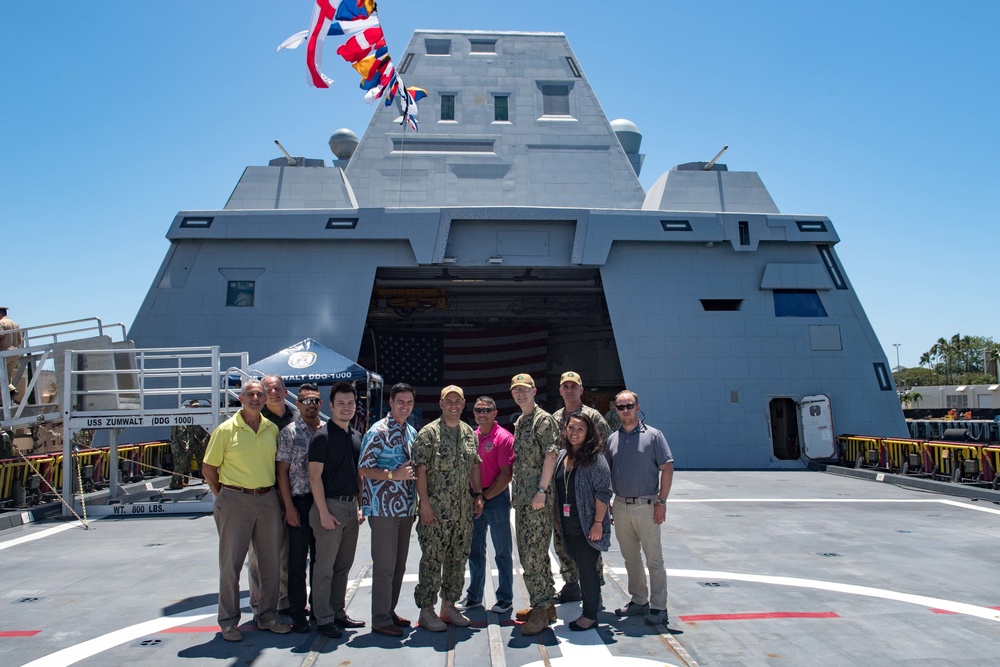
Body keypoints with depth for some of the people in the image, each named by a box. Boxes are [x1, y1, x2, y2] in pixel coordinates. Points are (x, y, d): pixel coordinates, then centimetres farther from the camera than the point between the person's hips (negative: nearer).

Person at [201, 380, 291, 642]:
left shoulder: (272, 429, 7)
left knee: (270, 561, 9)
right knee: (231, 562, 3)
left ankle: (267, 616, 22)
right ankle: (228, 621, 15)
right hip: (235, 500, -4)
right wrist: (223, 497, 1)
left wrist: (269, 491, 8)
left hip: (267, 500, 4)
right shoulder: (226, 429, -5)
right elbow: (208, 468, 0)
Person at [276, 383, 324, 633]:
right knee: (297, 560, 3)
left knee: (320, 557, 12)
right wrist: (289, 507, -9)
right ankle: (298, 614, 13)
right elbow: (282, 472, -3)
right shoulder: (289, 432, -1)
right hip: (299, 501, -3)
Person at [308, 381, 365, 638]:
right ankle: (323, 619, 12)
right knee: (325, 567, 2)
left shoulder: (356, 436, 11)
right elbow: (314, 476, -14)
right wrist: (323, 512, -17)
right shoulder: (322, 435, -11)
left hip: (350, 506, 7)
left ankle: (338, 613, 26)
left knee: (343, 565, 15)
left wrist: (359, 506, 13)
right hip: (330, 506, -7)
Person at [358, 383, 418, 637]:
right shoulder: (378, 431, -11)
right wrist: (394, 475, -23)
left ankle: (390, 611, 27)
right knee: (384, 565, -2)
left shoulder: (411, 432, 12)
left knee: (399, 564, 14)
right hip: (383, 508, -7)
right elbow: (363, 469, -14)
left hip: (406, 508, 8)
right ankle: (380, 620, 9)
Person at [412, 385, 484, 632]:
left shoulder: (470, 433, 11)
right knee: (432, 559, -1)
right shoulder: (428, 433, -8)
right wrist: (424, 503, -17)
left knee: (458, 558, 12)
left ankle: (449, 606, 26)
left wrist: (478, 495, 10)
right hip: (436, 509, -6)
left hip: (463, 509, 6)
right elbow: (420, 470, -12)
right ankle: (426, 611, 11)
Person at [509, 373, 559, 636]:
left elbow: (550, 456, -16)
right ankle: (544, 603, 24)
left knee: (534, 554, -8)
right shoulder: (519, 422, 18)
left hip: (538, 498, -9)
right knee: (527, 553, 13)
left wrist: (541, 491, -21)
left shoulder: (544, 420, -9)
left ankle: (542, 608, 2)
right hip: (522, 498, 9)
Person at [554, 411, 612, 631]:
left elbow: (603, 492, -16)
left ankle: (590, 616, 17)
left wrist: (598, 522, -19)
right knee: (581, 568, 16)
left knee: (587, 570, 3)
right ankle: (588, 610, 30)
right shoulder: (562, 456, 7)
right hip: (568, 527, 7)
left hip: (587, 527, -6)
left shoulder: (595, 458, -13)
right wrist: (557, 519, 14)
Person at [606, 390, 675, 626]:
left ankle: (658, 607, 10)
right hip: (620, 506, 4)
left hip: (646, 506, -4)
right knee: (630, 558, 13)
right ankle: (639, 601, 25)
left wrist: (661, 501, -11)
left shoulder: (653, 435, -3)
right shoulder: (612, 439, 9)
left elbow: (667, 469, -5)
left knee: (654, 559, 1)